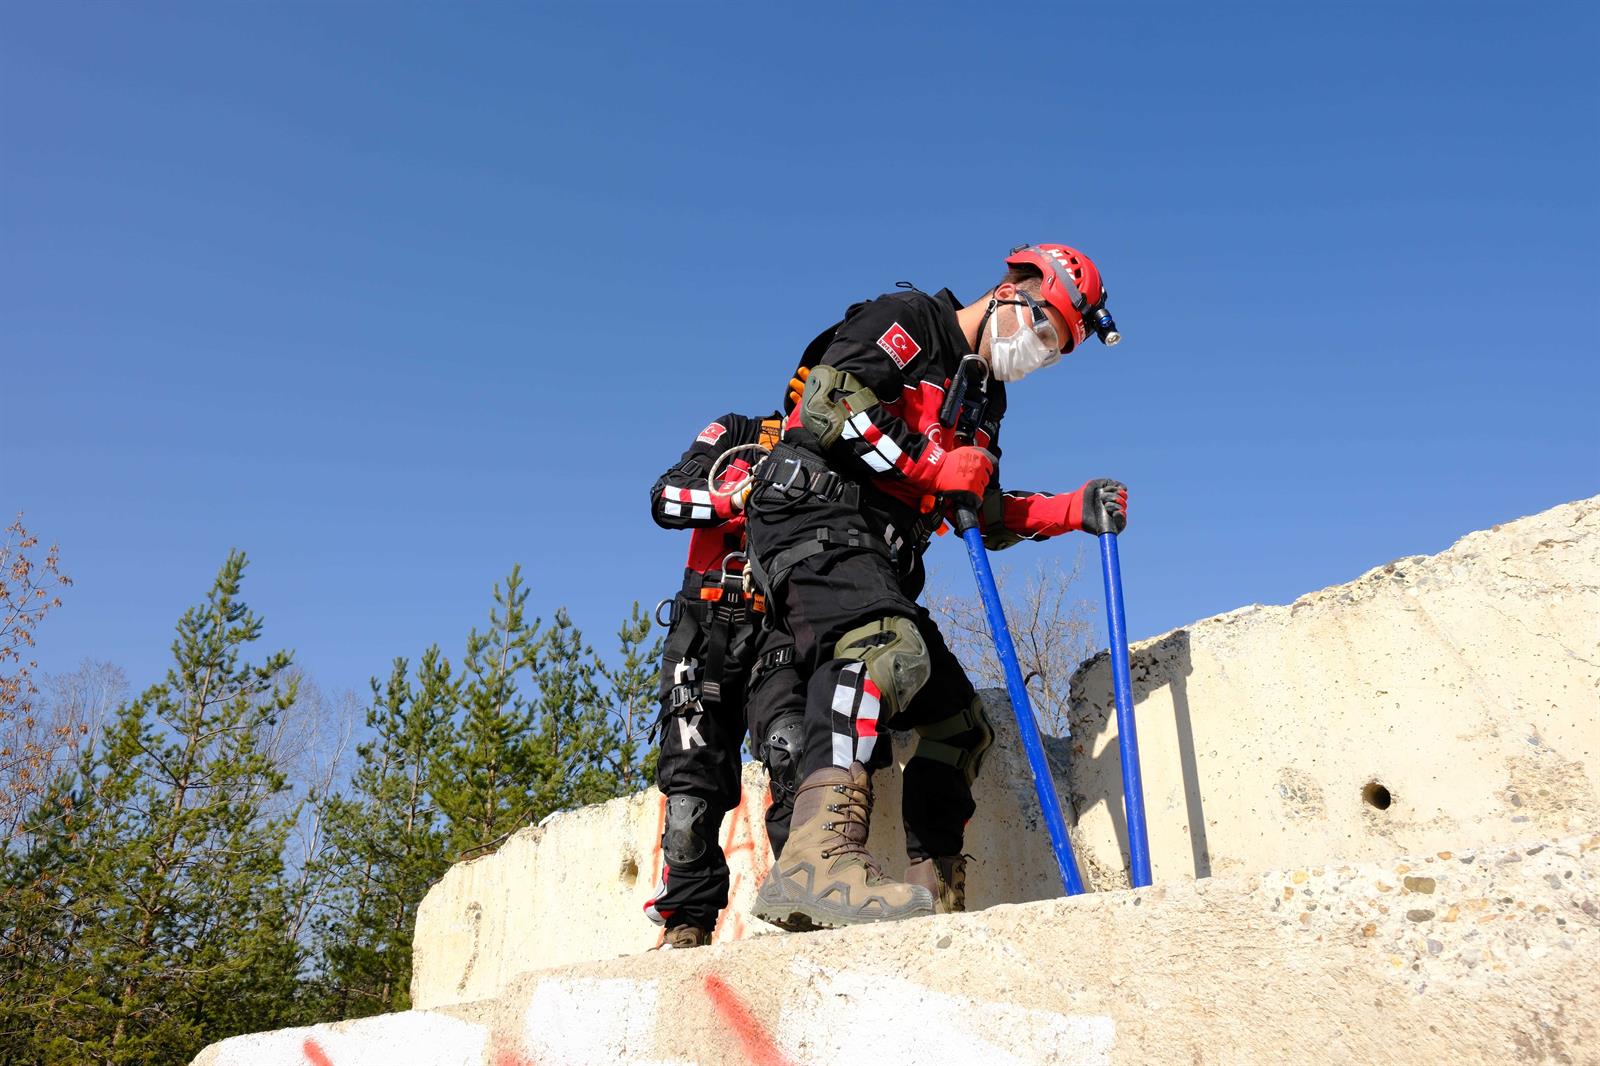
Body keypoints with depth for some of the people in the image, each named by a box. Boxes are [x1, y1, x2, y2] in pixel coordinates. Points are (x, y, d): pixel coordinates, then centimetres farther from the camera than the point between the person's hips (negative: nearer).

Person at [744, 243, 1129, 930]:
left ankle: (935, 899, 8)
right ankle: (818, 860, -53)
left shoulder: (984, 396, 27)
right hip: (816, 519, -10)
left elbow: (986, 517, 25)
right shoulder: (907, 320, 1)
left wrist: (1075, 510, 11)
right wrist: (934, 465, -14)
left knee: (957, 720, 7)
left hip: (879, 563, 10)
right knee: (886, 643, -37)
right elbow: (829, 399, -16)